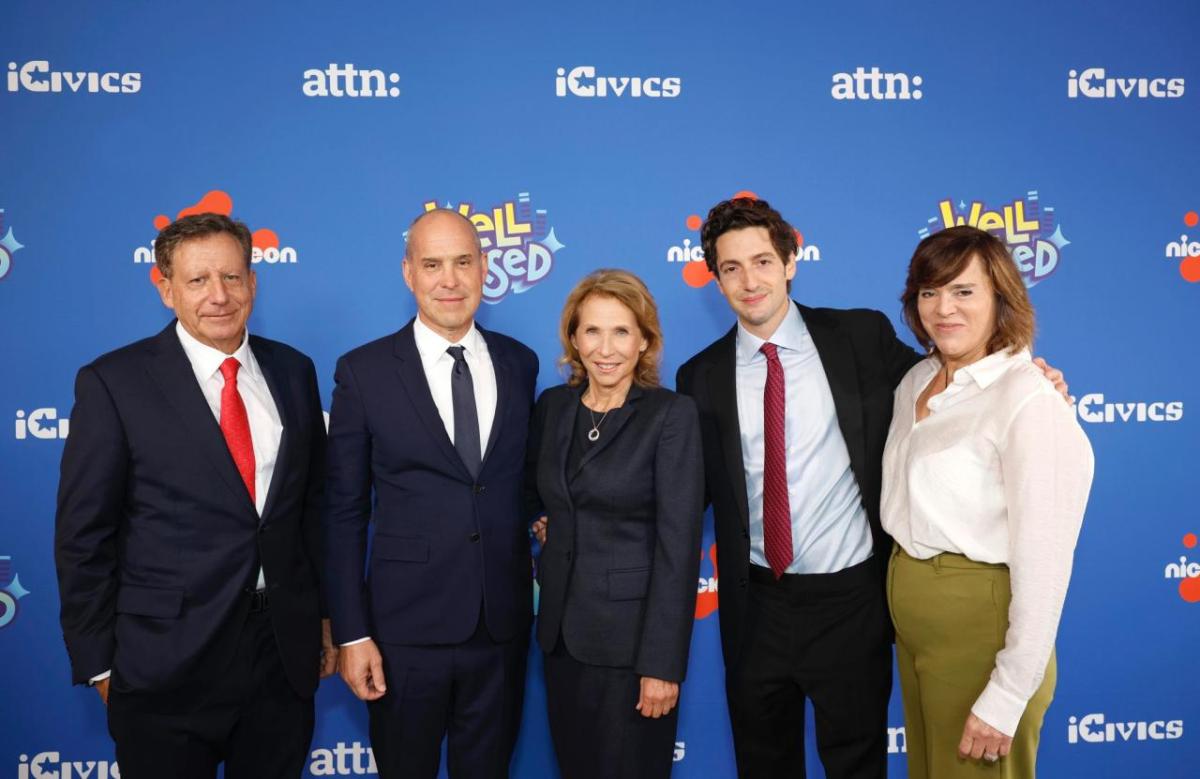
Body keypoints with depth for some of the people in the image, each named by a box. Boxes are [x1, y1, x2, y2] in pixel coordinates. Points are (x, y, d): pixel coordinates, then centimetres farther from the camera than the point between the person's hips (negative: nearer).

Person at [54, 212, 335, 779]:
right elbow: (84, 536, -6)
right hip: (166, 663, -3)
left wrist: (325, 616, 9)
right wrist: (98, 662, -5)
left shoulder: (293, 371, 4)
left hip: (286, 650, 4)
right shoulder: (113, 383, -8)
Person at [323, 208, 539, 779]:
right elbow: (345, 513, -4)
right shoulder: (364, 371, -6)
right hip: (407, 629, -2)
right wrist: (351, 633, -7)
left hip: (503, 626, 3)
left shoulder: (519, 363, 3)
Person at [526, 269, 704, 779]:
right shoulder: (552, 405, 4)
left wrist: (663, 663, -18)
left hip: (632, 635, -5)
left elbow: (679, 543, -16)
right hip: (560, 628, 5)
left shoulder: (672, 415, -12)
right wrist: (543, 523, 4)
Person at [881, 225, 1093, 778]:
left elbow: (1044, 562, -20)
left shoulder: (1029, 401, -19)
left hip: (980, 620, -7)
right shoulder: (918, 381, 4)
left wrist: (1006, 697, -18)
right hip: (910, 613, 7)